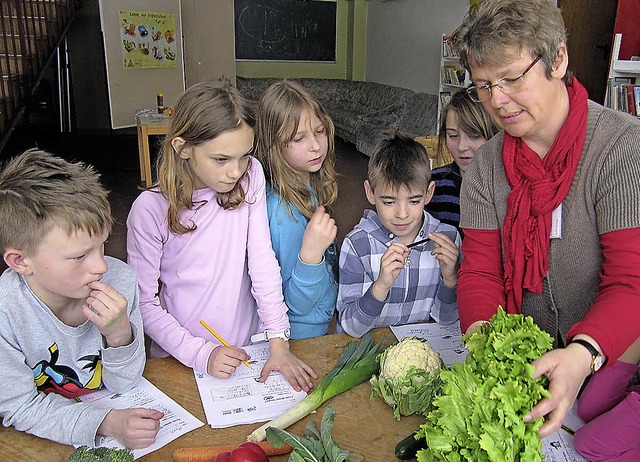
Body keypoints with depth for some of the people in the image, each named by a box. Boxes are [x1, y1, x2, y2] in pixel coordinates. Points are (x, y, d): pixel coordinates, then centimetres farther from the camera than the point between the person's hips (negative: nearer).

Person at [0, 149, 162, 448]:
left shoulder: (119, 280, -16)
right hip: (47, 442, -1)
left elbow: (123, 384, -7)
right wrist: (105, 423, -26)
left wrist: (119, 333, -26)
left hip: (114, 409, 1)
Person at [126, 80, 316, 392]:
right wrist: (200, 354, -18)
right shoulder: (150, 209, -14)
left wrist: (278, 343, -12)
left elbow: (262, 259, -8)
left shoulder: (251, 176, -7)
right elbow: (144, 302, -9)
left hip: (249, 348, 1)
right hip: (182, 358, -1)